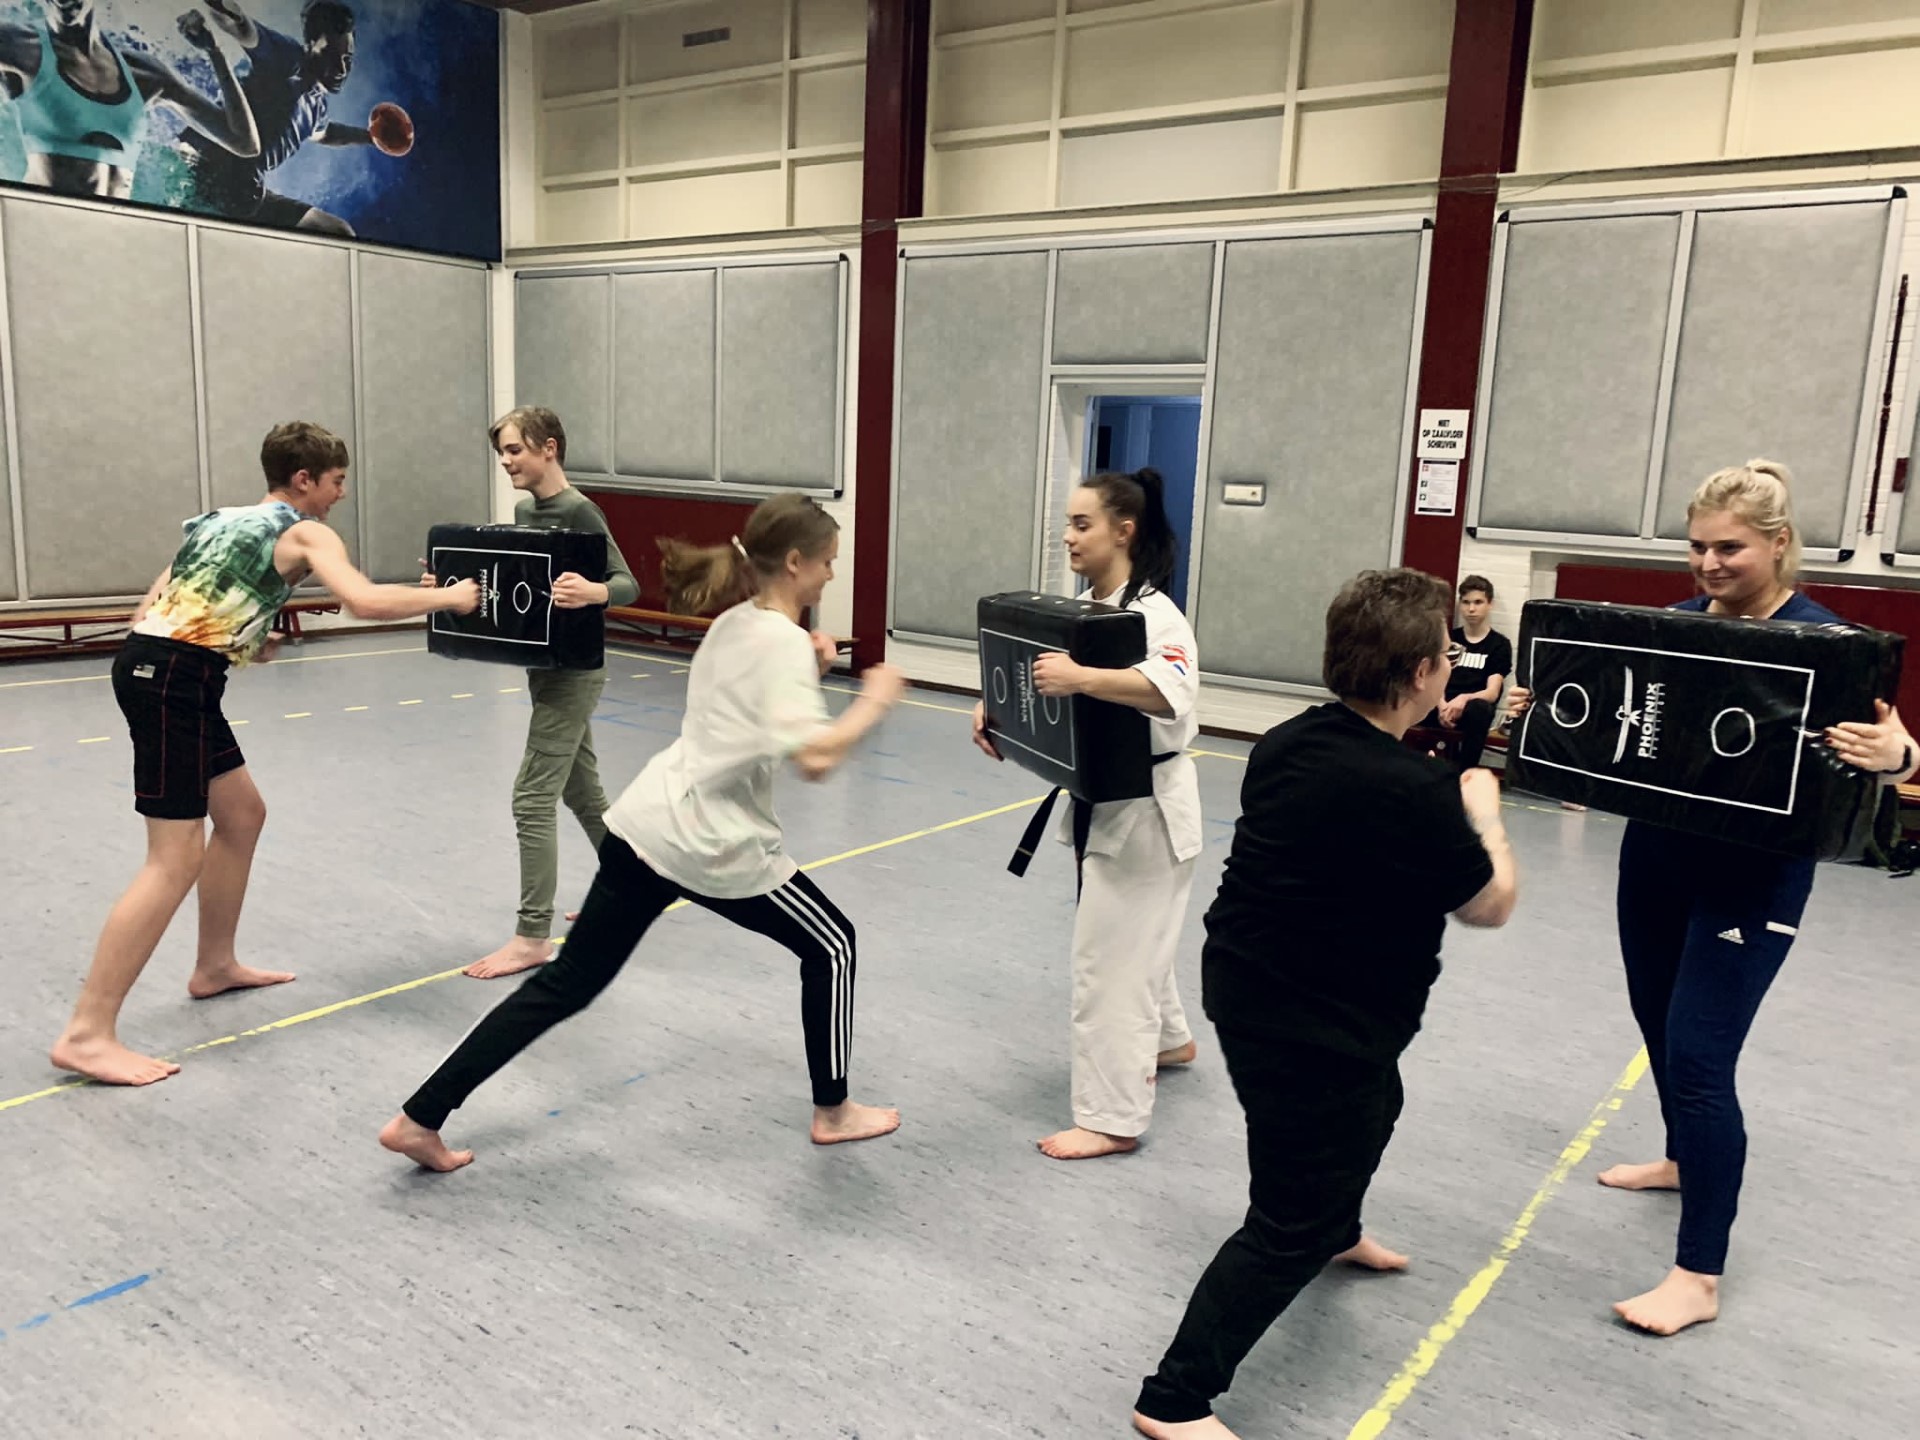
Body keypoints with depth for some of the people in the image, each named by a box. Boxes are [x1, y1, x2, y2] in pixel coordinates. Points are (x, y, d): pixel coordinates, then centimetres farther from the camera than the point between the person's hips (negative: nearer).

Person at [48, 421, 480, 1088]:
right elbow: (365, 601, -19)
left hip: (148, 662, 10)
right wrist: (448, 597, -5)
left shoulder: (221, 520, 23)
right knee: (177, 858, -9)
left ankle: (215, 966, 33)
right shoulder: (305, 532, -2)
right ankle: (87, 1033, -7)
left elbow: (152, 609, 19)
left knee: (242, 813, 21)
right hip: (172, 679, -10)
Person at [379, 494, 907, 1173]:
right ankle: (832, 1112, 26)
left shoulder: (731, 625, 13)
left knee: (567, 983, 13)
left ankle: (420, 1118, 14)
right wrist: (875, 700, -12)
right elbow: (815, 758, -27)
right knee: (830, 946, 15)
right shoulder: (785, 641, -14)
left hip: (645, 823, 8)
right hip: (717, 847, -8)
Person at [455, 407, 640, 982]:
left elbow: (628, 582, -19)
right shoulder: (524, 509, 10)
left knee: (532, 799, -8)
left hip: (572, 673, -9)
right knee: (582, 791, 18)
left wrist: (594, 593, -39)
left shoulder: (579, 512, -16)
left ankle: (533, 937, 0)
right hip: (544, 669, 9)